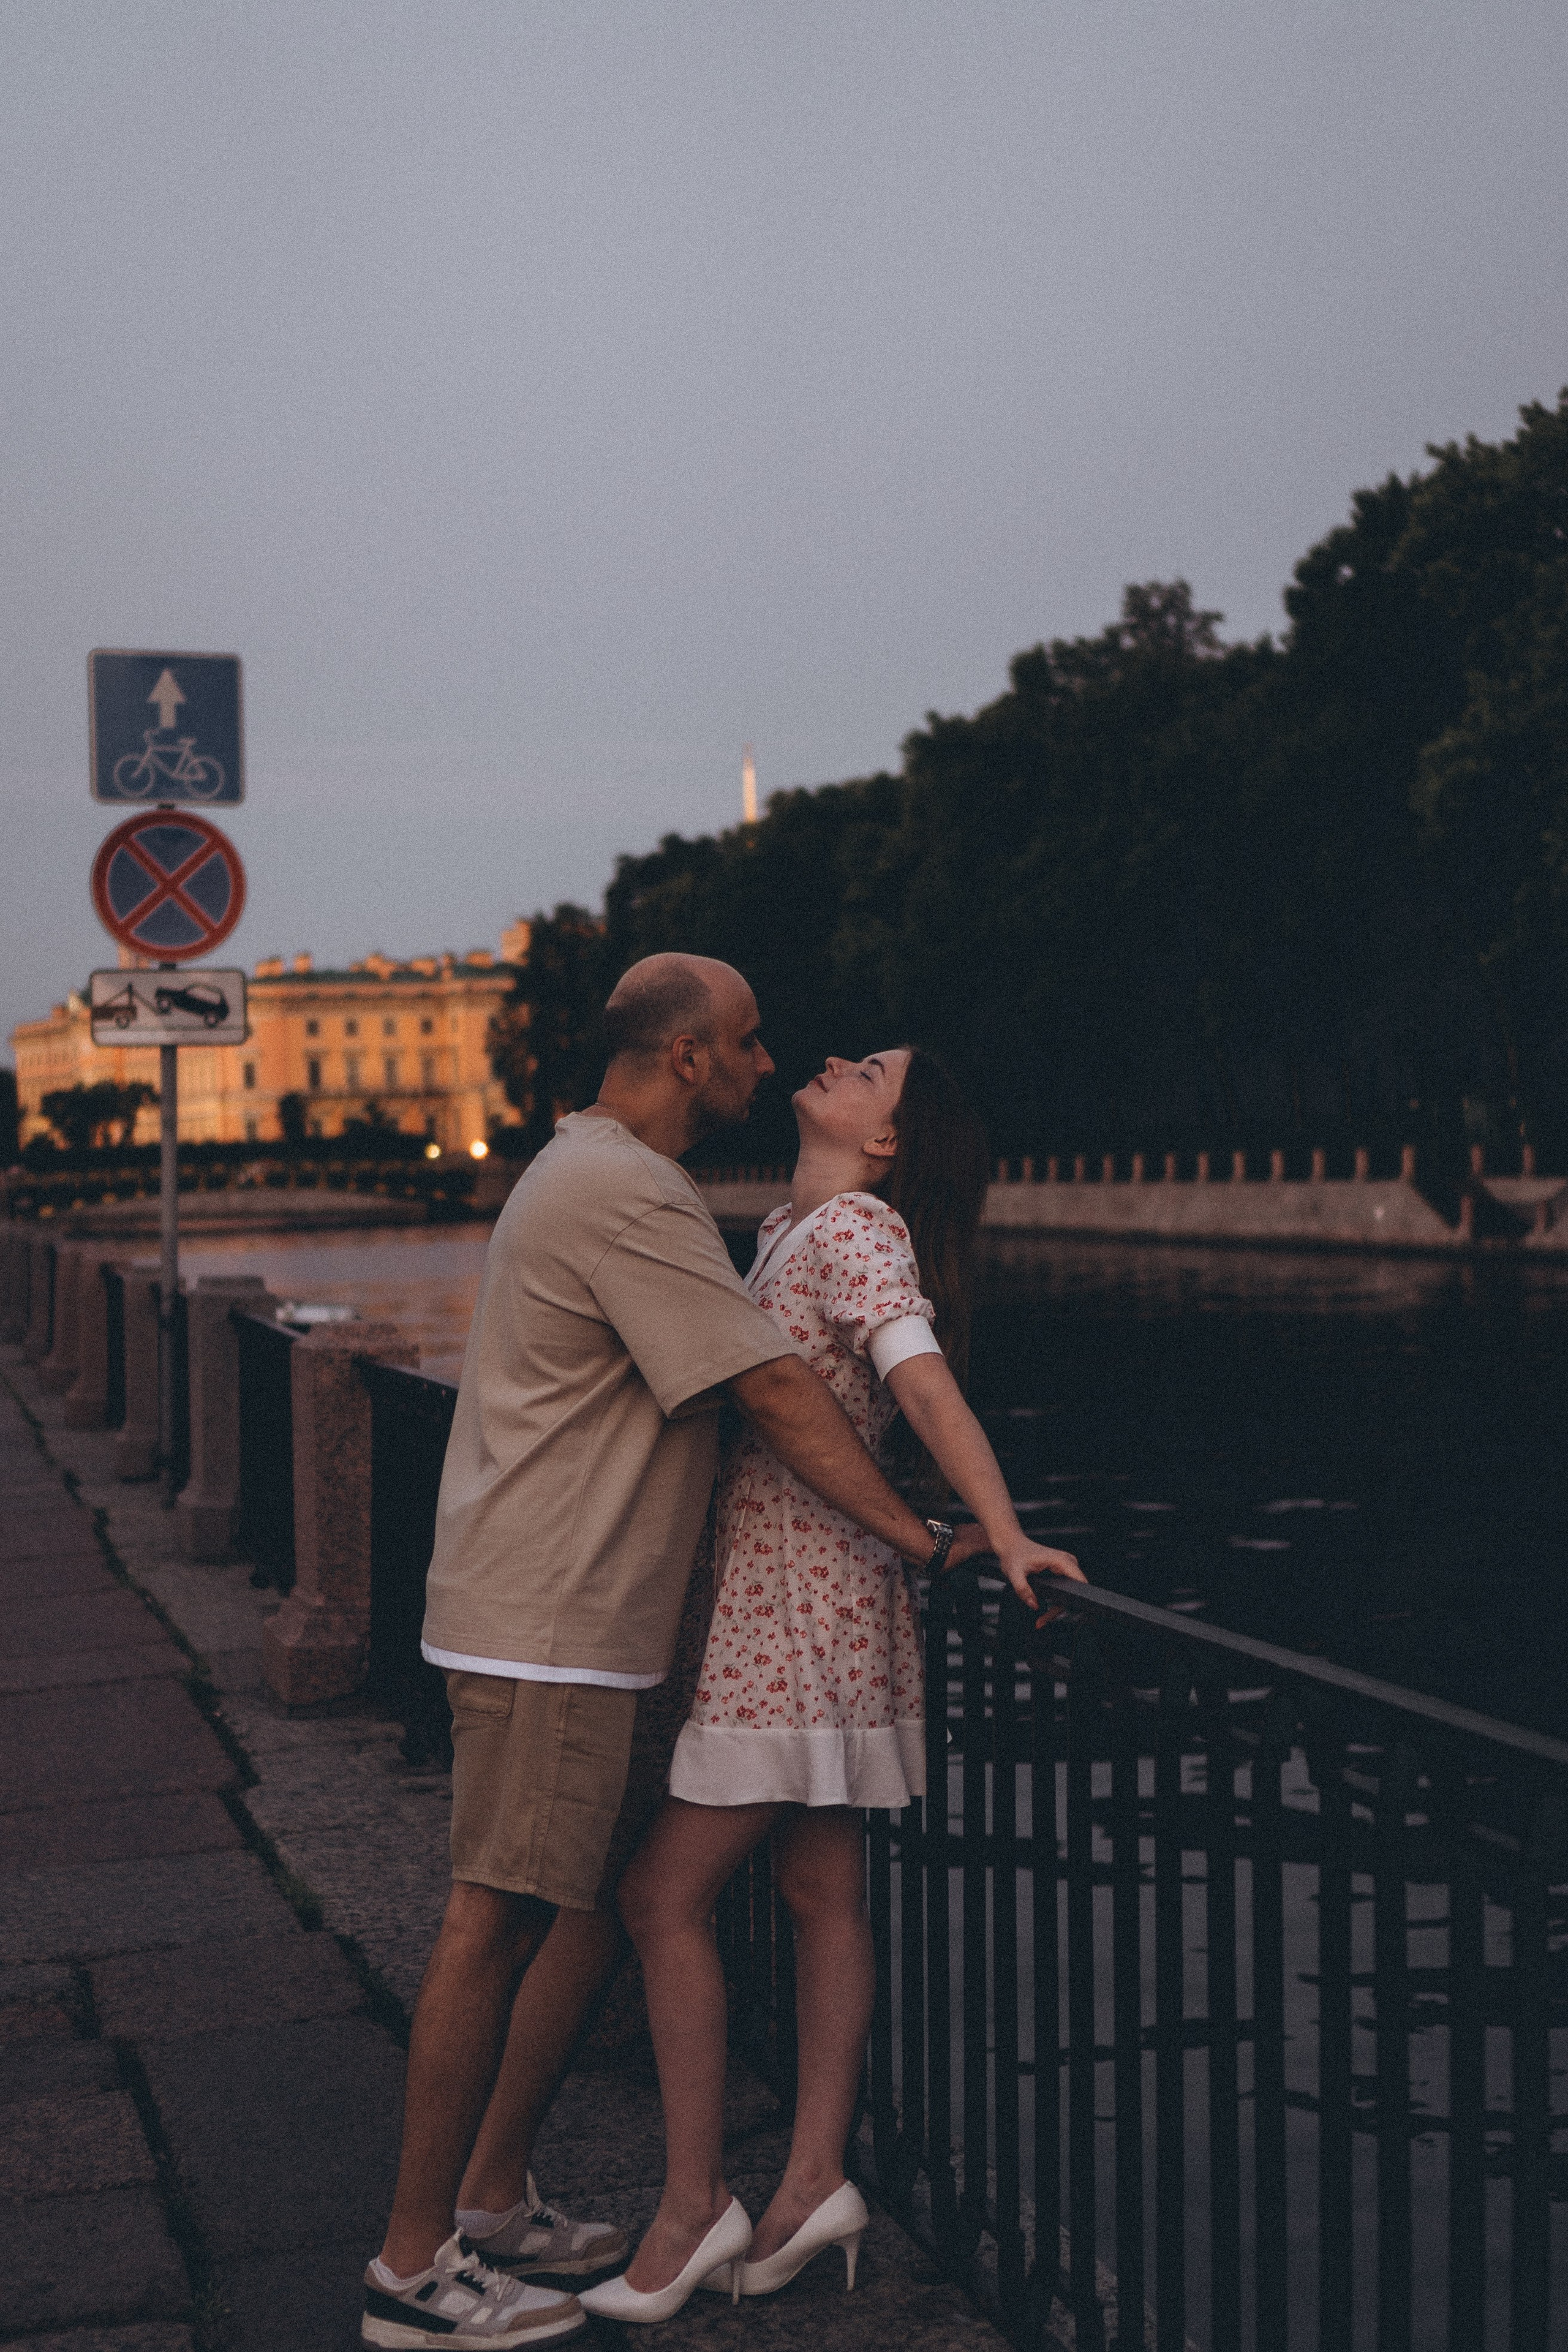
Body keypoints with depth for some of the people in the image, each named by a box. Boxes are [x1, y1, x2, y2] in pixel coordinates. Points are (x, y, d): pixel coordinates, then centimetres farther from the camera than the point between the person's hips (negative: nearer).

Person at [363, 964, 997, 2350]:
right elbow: (774, 1390, -17)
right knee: (500, 1920, -5)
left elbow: (727, 1372, 24)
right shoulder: (629, 1194, -16)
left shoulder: (589, 1174, 19)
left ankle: (492, 2202, 23)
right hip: (546, 1623, -11)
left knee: (617, 1887, 14)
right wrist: (913, 1532, -10)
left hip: (572, 1620, 11)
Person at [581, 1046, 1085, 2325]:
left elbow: (927, 1381, -26)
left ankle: (695, 2203, 4)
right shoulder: (786, 1231, 15)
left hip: (792, 1606, -9)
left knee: (666, 1890, -4)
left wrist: (1004, 1535, -33)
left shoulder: (857, 1228, -13)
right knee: (821, 1894, 9)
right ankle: (815, 2180, 15)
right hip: (790, 1600, 9)